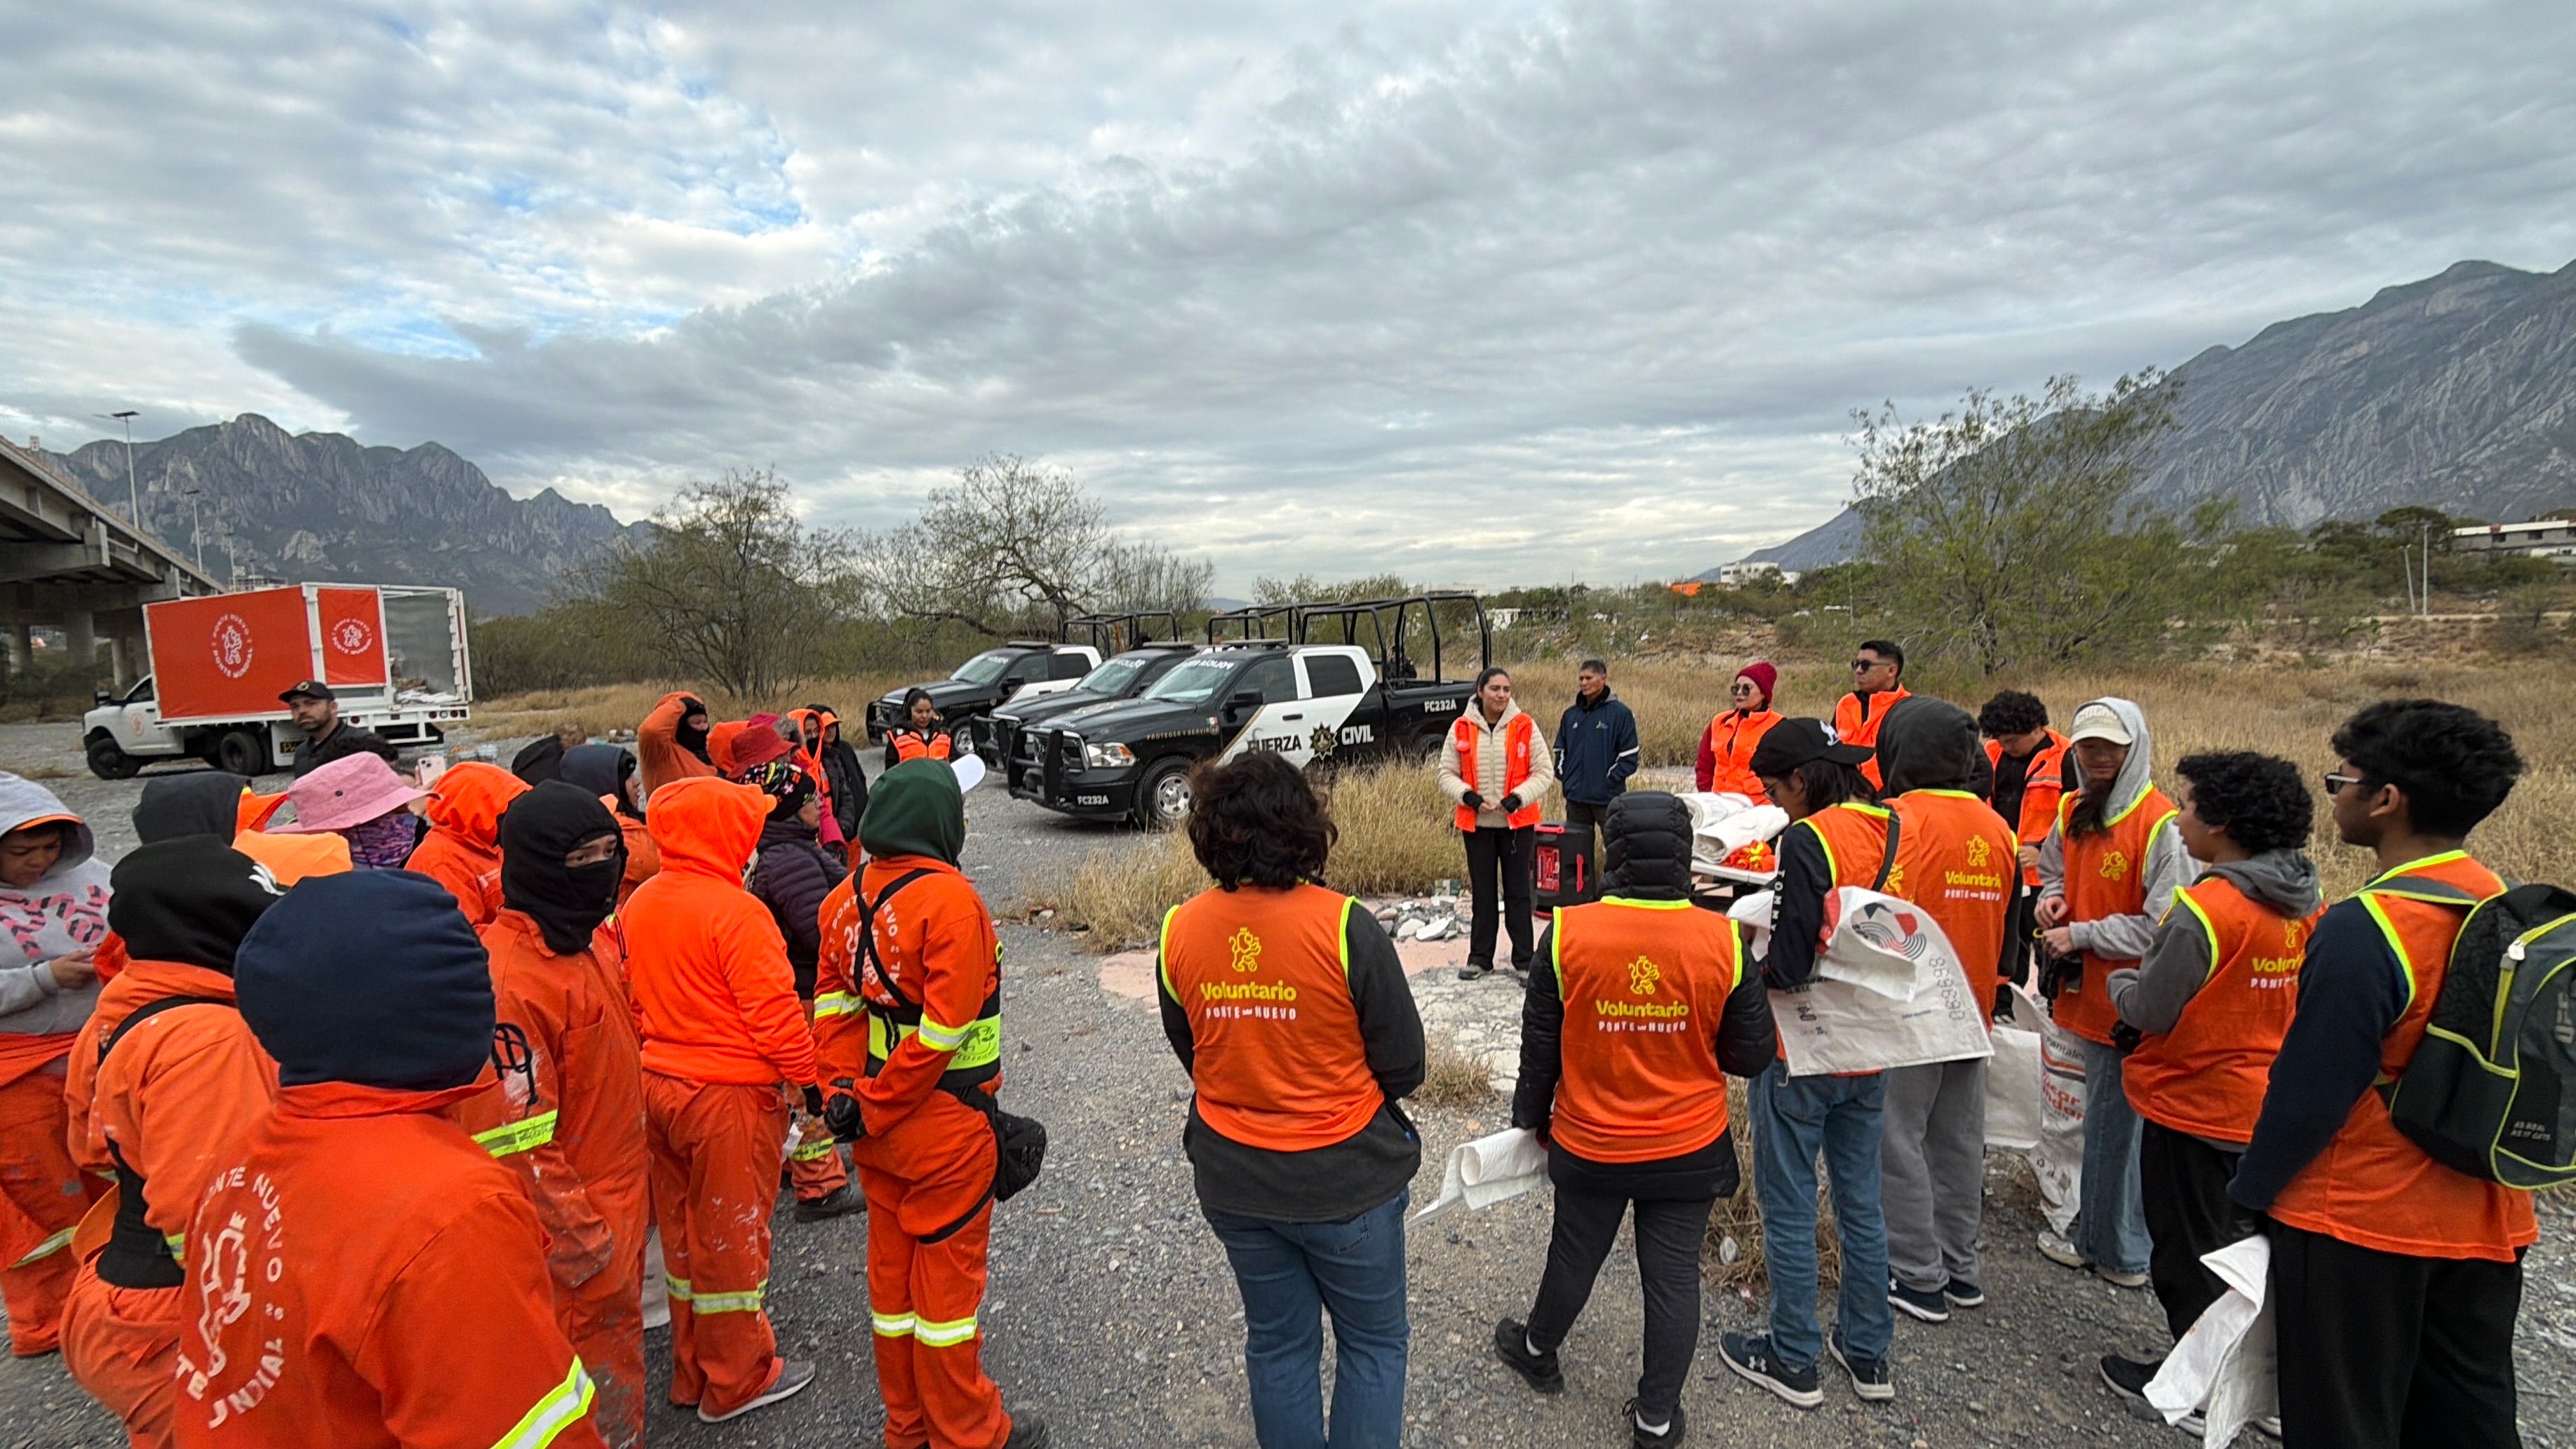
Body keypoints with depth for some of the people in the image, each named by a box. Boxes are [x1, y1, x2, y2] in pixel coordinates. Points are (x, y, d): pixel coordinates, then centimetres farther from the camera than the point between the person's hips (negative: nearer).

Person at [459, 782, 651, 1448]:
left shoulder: (593, 937, 2)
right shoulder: (508, 976, -27)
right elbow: (516, 1143, -25)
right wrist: (579, 1244, -18)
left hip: (620, 1202, 8)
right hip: (571, 1224, -8)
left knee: (619, 1340, 25)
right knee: (596, 1371, 10)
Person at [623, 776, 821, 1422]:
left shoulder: (640, 903, 2)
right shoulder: (737, 912, -21)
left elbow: (635, 997, 11)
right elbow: (775, 1015, -20)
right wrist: (812, 1081, -9)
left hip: (659, 1085, 8)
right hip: (729, 1096, -7)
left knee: (682, 1231, 20)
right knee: (731, 1239, 9)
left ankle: (693, 1371, 36)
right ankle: (737, 1380, 26)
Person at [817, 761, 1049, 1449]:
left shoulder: (850, 896, 1)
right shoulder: (949, 899, -22)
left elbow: (836, 999, 4)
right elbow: (944, 1028, -24)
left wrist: (848, 1090, 1)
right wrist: (872, 1108, -14)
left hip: (878, 1118, 7)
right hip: (948, 1122, -7)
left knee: (892, 1264, 20)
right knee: (948, 1277, 9)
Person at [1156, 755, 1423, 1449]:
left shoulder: (1179, 931, -12)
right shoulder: (1345, 927, -23)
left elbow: (1190, 1053, 2)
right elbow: (1403, 1064, -14)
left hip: (1233, 1180, 4)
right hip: (1345, 1179, -3)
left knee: (1277, 1342, 24)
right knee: (1372, 1341, 20)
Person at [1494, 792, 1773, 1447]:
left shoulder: (1566, 933, -19)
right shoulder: (1724, 940, -17)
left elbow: (1538, 1045, -8)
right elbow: (1753, 1055, -6)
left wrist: (1532, 1117, 8)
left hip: (1589, 1147, 0)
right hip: (1690, 1151, 0)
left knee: (1574, 1259, 21)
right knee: (1673, 1277, 16)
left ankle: (1538, 1351, 47)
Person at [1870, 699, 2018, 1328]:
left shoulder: (1901, 818, -17)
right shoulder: (1996, 827, 4)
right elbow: (2009, 925, 12)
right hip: (1971, 1010, 7)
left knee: (1898, 1142, 5)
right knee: (1959, 1141, 17)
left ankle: (1918, 1277, 13)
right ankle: (1960, 1269, 30)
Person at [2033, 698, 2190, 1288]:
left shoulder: (2161, 825, -18)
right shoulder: (2073, 812, 5)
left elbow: (2163, 928, -20)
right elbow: (2054, 871, 22)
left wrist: (2080, 935, -17)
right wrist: (2051, 898, 1)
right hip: (2087, 992, 8)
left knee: (2113, 1122, 4)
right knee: (2104, 1115, 20)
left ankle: (2110, 1247, 21)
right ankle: (2099, 1236, 35)